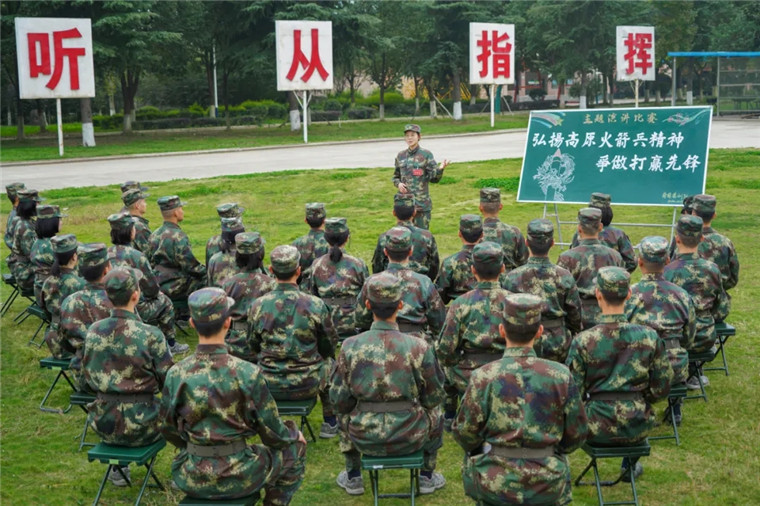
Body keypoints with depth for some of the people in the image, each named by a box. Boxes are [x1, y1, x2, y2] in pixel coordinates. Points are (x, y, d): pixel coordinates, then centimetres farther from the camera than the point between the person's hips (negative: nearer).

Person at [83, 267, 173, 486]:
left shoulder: (93, 331, -5)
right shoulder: (151, 335, -19)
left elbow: (89, 378, 8)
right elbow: (169, 383, -10)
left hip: (102, 424, 4)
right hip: (140, 427, -4)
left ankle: (119, 469, 35)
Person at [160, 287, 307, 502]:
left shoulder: (176, 375, -9)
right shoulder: (248, 373, -18)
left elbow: (169, 430, 5)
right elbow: (274, 435, -8)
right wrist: (294, 434, 14)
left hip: (189, 479, 3)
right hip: (237, 478, -3)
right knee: (295, 448, 22)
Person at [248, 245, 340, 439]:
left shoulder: (257, 306, -12)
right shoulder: (315, 305, -17)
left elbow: (254, 346, 4)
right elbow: (329, 345, -3)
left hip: (269, 386, 2)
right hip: (307, 386, -1)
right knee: (328, 361, 31)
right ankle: (330, 421, 40)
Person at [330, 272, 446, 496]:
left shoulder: (350, 347, -14)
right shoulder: (419, 348, -17)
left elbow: (338, 400, -6)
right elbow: (434, 397, -5)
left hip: (364, 437, 1)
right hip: (410, 438, -1)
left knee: (344, 413, 34)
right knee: (434, 412, 32)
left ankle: (353, 478, 43)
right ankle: (427, 477, 42)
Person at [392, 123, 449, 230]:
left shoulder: (426, 155, -2)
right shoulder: (400, 156, 9)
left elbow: (434, 178, -4)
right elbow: (395, 177, 19)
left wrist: (440, 169, -24)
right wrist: (398, 184, -3)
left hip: (421, 203, -4)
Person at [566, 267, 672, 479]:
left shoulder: (583, 341, -17)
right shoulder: (649, 337, -10)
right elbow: (662, 388, -2)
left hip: (598, 429, -2)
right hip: (638, 428, 2)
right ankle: (630, 464, 52)